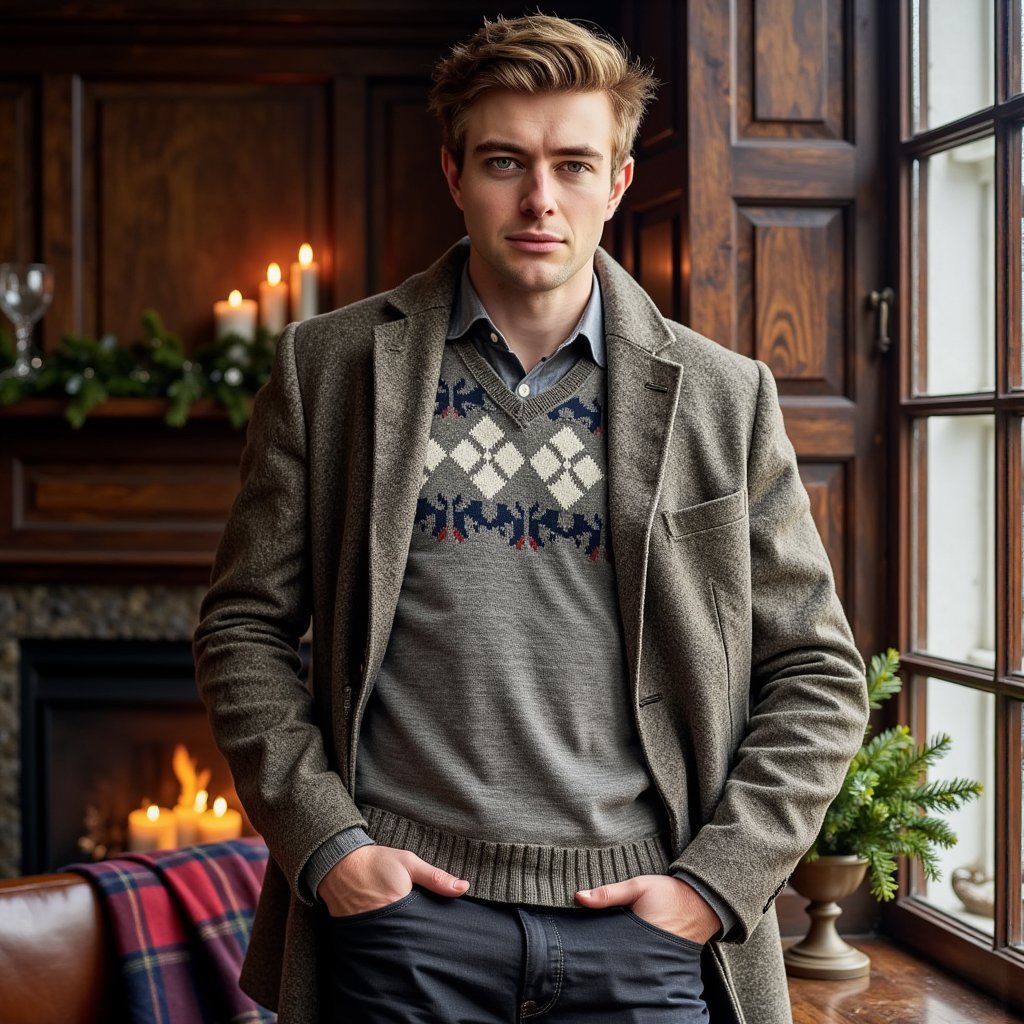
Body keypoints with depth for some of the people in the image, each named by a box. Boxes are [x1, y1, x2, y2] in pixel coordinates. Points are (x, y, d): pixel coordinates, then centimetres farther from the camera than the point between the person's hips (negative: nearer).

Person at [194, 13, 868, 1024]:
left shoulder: (723, 397, 4)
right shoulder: (331, 366, 3)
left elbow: (818, 675, 7)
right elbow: (243, 627, 6)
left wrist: (715, 880, -3)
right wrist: (322, 842, -4)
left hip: (640, 921, 1)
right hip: (403, 910, 0)